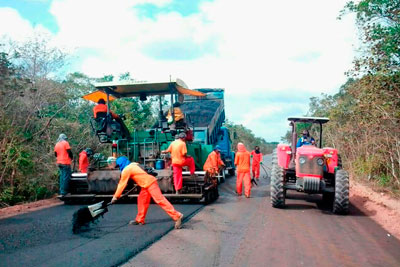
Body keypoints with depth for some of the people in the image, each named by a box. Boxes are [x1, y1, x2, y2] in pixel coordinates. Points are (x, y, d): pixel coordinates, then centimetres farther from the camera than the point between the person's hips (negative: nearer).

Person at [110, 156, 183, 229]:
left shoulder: (126, 170, -9)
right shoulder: (131, 165, 17)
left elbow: (122, 184, -4)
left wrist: (116, 196, 5)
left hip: (150, 183, -10)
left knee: (160, 200, -14)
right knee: (142, 200, 16)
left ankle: (177, 216, -18)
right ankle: (140, 220, 26)